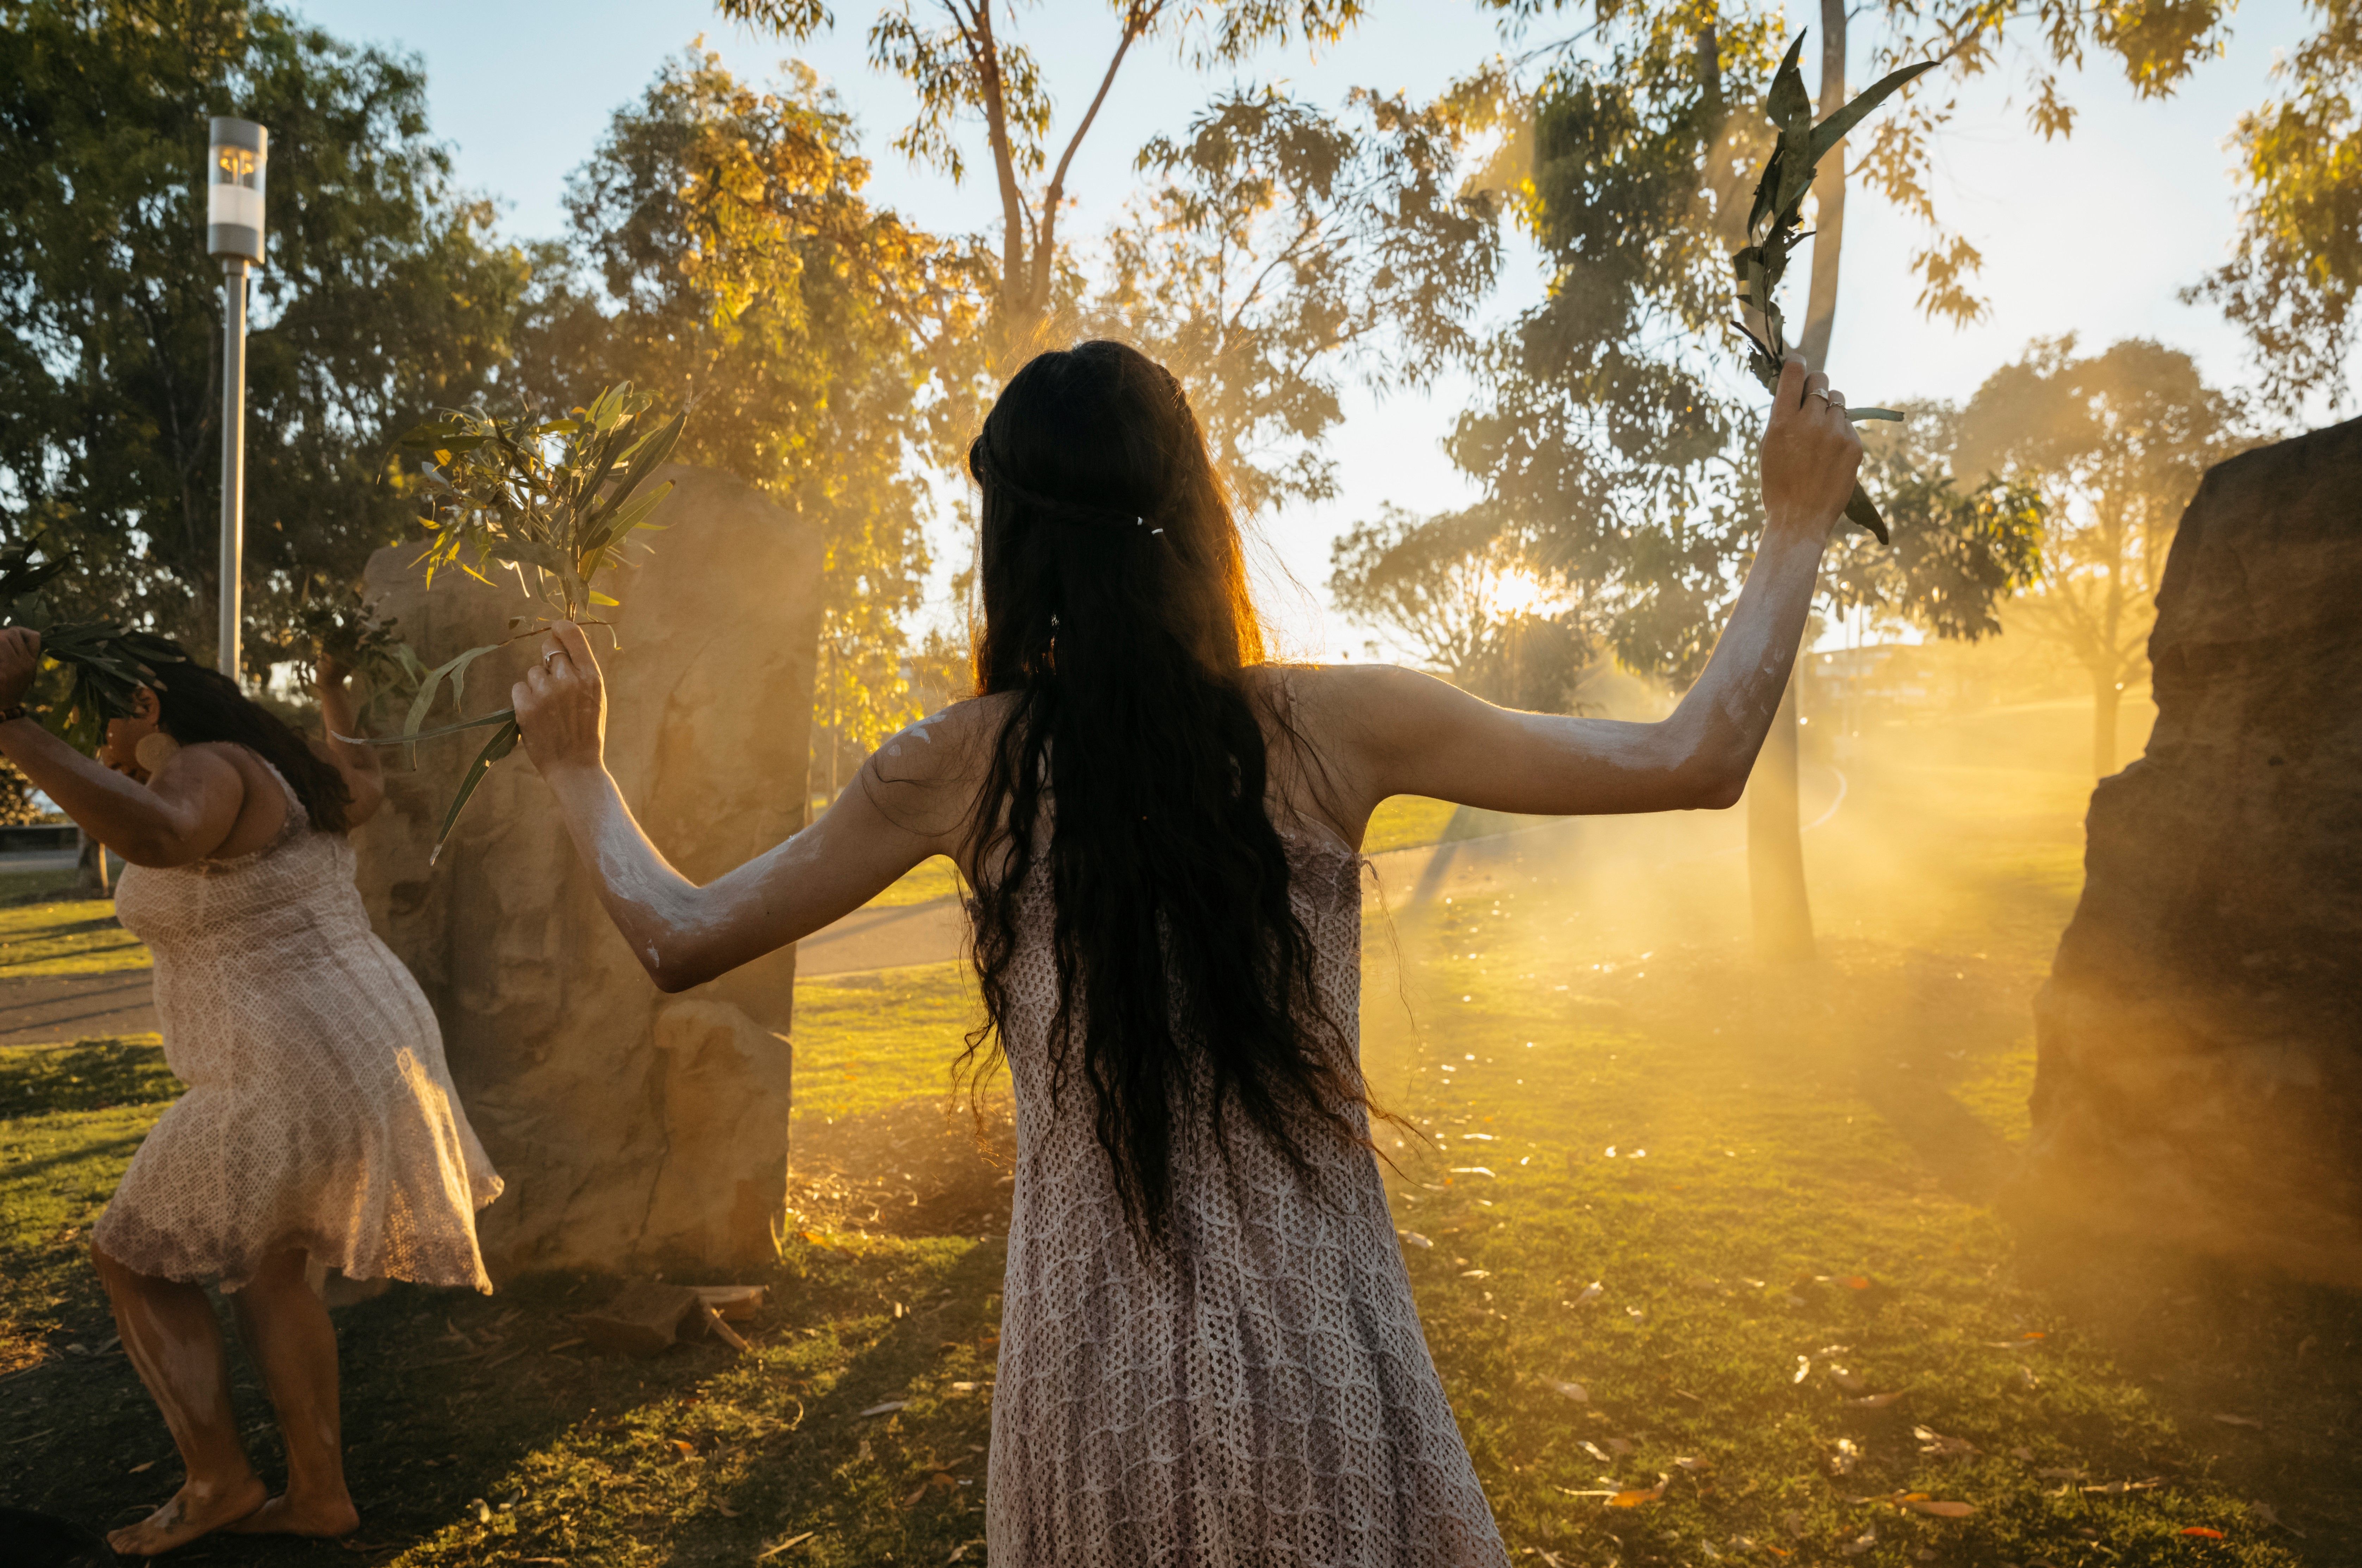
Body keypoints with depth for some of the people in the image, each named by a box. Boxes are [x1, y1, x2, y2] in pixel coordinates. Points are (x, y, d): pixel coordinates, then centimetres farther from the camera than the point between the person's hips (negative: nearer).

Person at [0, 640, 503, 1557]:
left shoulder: (209, 767, -14)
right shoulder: (280, 779, 14)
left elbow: (155, 834, -38)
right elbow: (364, 784, 36)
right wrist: (334, 694, 48)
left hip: (295, 1079, -10)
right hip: (371, 1054, 10)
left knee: (136, 1259, 11)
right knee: (265, 1267, 23)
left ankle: (217, 1483, 17)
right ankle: (319, 1494, 28)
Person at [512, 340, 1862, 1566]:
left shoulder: (966, 767, -7)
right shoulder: (1331, 727, -10)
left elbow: (679, 937, 4)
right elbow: (1697, 761, -3)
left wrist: (575, 764, 22)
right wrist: (1800, 523, 9)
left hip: (1092, 1376, 1)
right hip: (1322, 1360, 0)